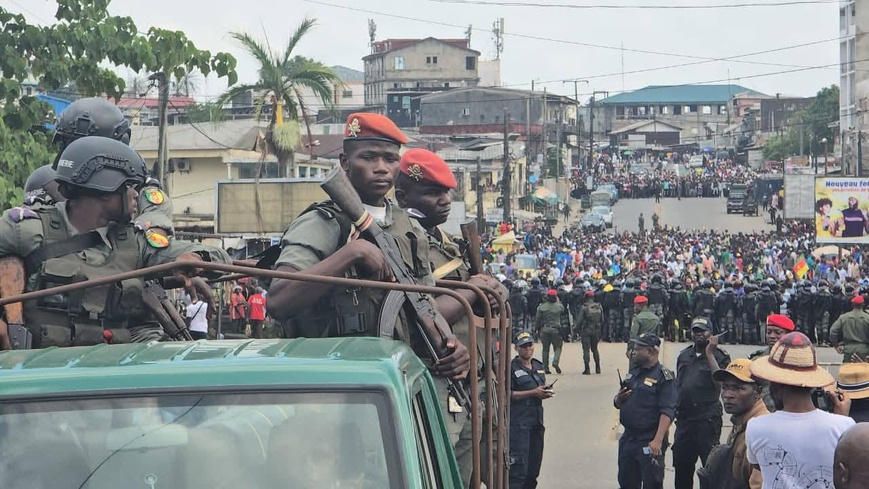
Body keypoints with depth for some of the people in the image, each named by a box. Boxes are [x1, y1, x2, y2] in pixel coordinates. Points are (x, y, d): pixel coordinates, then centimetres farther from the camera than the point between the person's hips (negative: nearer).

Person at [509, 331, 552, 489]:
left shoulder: (538, 366, 17)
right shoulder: (512, 367, -6)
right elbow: (508, 394, -14)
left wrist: (546, 393, 5)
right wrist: (533, 393, -17)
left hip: (537, 421, 8)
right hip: (519, 421, -8)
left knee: (534, 464, 11)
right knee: (519, 465, -13)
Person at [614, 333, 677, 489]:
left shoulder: (664, 377, -10)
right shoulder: (633, 373, 14)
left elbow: (667, 412, -19)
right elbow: (618, 403, 22)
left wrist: (658, 440, -28)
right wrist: (619, 399, -2)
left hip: (649, 442, -8)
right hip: (628, 439, 8)